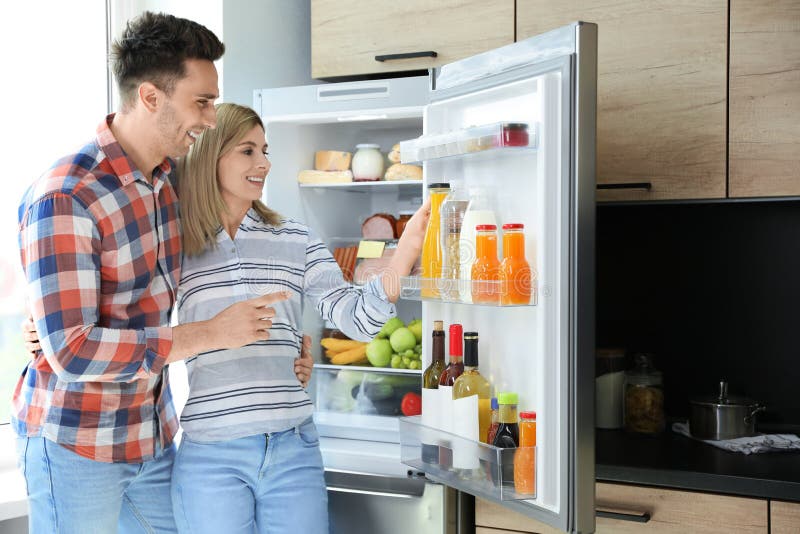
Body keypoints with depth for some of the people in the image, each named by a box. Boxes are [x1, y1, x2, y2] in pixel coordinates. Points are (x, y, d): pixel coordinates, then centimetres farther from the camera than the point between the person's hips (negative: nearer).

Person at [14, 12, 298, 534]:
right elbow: (72, 350, -27)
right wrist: (212, 333, -24)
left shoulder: (170, 178, 1)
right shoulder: (63, 198, -23)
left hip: (154, 433, 7)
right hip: (77, 444, -7)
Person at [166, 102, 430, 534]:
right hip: (211, 454, -1)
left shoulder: (296, 242, 7)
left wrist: (405, 251, -15)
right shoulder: (175, 250, 3)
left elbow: (357, 319, -3)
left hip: (293, 449, 2)